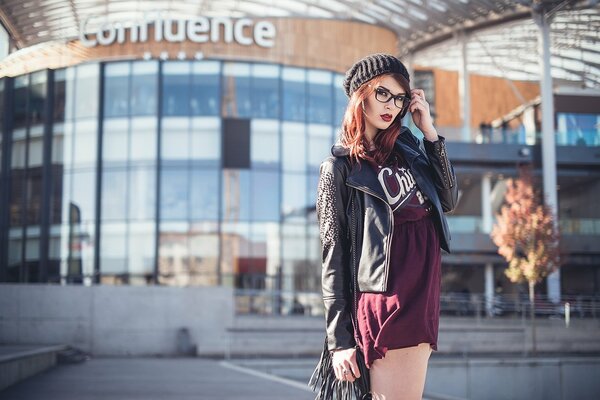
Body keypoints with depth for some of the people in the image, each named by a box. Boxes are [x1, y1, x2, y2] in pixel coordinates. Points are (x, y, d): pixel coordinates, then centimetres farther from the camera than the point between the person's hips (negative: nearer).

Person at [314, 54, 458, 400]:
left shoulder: (407, 146, 16)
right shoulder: (340, 166, -1)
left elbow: (449, 200, 11)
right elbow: (333, 255, -4)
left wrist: (429, 130, 6)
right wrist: (338, 340, -8)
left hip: (424, 295, 6)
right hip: (385, 302, -6)